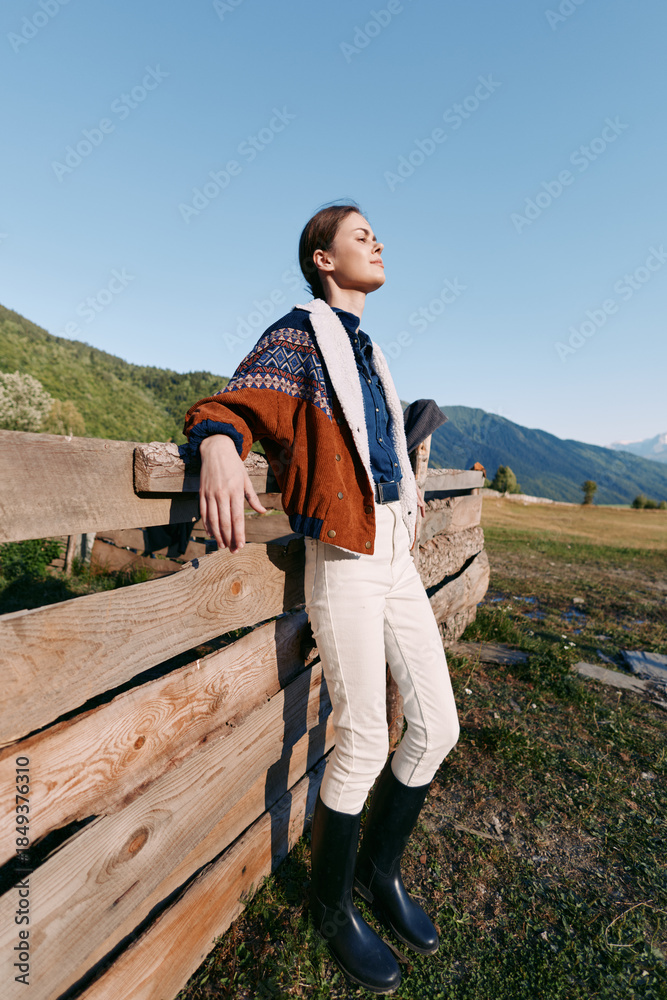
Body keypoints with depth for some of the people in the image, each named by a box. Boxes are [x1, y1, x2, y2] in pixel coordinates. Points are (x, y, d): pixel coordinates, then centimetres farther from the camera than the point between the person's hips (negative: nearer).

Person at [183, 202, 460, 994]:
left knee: (437, 727, 11)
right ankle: (331, 902, 33)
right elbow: (235, 402, -11)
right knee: (364, 742, 2)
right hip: (343, 562, -8)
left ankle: (379, 867, 37)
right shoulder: (297, 335, 2)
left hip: (397, 556, 8)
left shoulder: (367, 351, 24)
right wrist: (219, 444, -33)